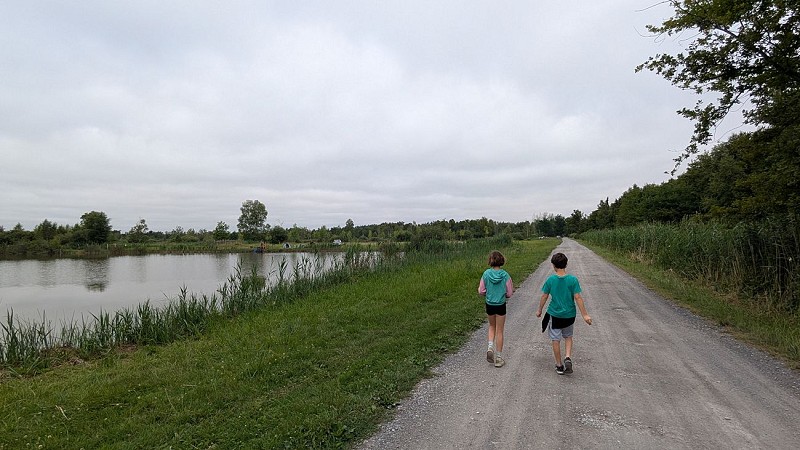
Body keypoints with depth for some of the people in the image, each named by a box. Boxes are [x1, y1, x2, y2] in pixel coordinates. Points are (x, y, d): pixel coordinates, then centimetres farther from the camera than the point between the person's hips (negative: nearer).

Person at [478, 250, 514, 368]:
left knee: (492, 326, 26)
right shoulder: (505, 275, -14)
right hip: (501, 305, -1)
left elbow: (481, 291, -7)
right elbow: (509, 293, -7)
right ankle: (498, 358, 17)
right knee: (499, 331, 11)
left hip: (489, 305, 2)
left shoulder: (486, 274, -11)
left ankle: (490, 348, 6)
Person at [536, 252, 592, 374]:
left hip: (554, 315, -1)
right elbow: (578, 298, -11)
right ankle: (568, 358, 4)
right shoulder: (573, 279, -11)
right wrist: (585, 315, -4)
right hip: (569, 315, 1)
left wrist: (539, 310, 13)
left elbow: (544, 297, -2)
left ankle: (559, 366, 19)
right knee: (568, 337, 23)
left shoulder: (550, 280, -10)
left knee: (556, 340, 10)